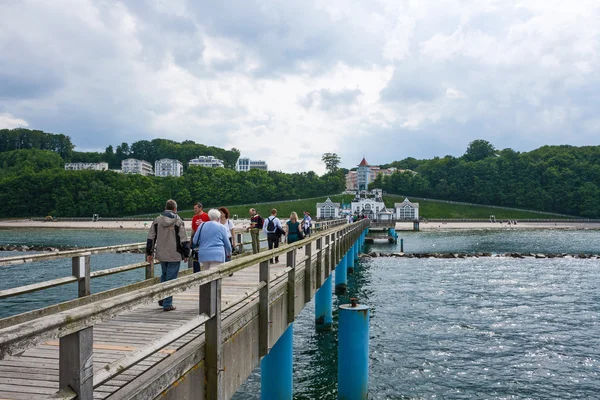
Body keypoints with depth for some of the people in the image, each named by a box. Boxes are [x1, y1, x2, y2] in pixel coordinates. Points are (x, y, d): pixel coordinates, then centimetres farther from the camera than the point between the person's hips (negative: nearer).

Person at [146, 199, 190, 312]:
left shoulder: (157, 220, 4)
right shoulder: (178, 221, -9)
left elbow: (150, 238, 7)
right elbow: (184, 240, -8)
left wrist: (149, 253, 14)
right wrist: (186, 254, 2)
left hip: (161, 255, 5)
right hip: (174, 256, -5)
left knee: (164, 275, 22)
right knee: (171, 279, 0)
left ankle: (162, 299, 25)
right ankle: (167, 304, 2)